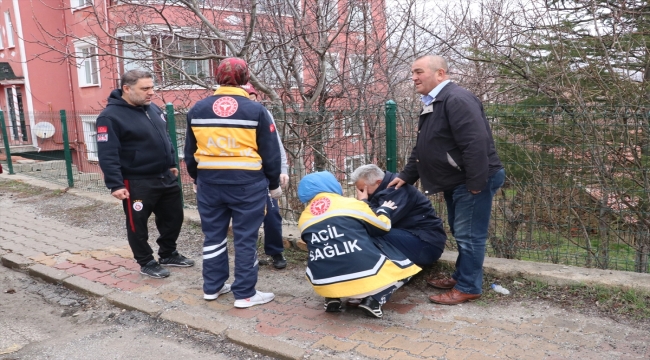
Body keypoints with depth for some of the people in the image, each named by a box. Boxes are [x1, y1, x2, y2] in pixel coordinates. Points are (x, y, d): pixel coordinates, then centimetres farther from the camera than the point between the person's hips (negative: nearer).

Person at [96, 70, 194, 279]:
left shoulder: (153, 109, 8)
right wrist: (115, 184, -23)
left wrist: (172, 164, 20)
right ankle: (146, 263, 24)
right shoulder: (111, 116, -16)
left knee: (173, 217, 16)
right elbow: (107, 155, -19)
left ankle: (168, 254, 35)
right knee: (137, 225, 7)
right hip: (137, 183, -7)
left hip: (165, 177, 8)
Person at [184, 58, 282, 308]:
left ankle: (212, 287, 27)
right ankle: (245, 294, 12)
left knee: (213, 235, 16)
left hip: (209, 183, 4)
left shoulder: (197, 109, 5)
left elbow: (190, 153, 13)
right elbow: (270, 153, -2)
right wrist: (274, 184, 10)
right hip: (247, 184, -3)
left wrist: (197, 179, 26)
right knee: (245, 239, 5)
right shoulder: (256, 110, -6)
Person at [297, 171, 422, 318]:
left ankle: (332, 298, 11)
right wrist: (384, 211, 35)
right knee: (403, 265, 21)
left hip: (325, 285, 4)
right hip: (366, 279, -3)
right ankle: (373, 299, -1)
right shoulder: (351, 204, 3)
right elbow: (382, 227, 13)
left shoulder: (304, 220, 10)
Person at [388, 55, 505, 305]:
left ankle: (468, 288, 10)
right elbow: (422, 148, 20)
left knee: (468, 235, -2)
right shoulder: (431, 105, 15)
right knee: (460, 233, 18)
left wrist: (476, 184, -27)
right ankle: (461, 277, 32)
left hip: (474, 181, -10)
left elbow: (476, 144, -28)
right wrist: (406, 176, 15)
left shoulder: (456, 99, -20)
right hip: (456, 182, 10)